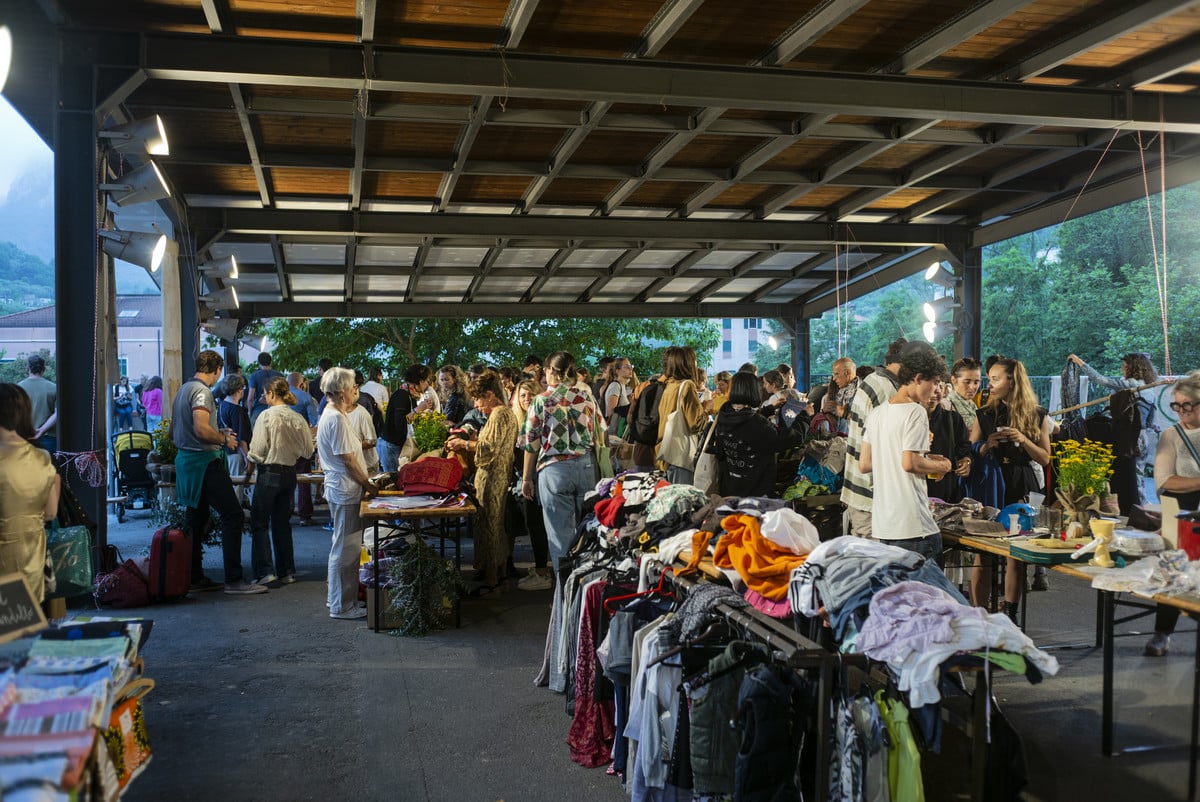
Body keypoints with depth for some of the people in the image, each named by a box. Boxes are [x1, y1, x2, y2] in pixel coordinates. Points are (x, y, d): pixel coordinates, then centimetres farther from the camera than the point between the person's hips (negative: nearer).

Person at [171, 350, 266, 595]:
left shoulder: (183, 390, 15)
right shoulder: (201, 391, -14)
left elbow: (174, 432, 23)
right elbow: (201, 430, -26)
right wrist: (225, 439, -9)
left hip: (186, 460, 10)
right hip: (205, 462, -10)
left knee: (196, 519, 15)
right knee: (232, 515, -9)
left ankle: (194, 577, 20)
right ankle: (234, 580, -10)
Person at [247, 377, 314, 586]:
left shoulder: (266, 416, -13)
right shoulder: (298, 419, 0)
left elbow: (258, 451, -13)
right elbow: (307, 450, 4)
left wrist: (251, 459, 8)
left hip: (269, 473, -5)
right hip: (290, 474, 5)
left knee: (260, 523, 3)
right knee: (282, 523, 14)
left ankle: (265, 572, -5)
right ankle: (287, 572, 16)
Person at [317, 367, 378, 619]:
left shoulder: (332, 414, 14)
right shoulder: (337, 419, -19)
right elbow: (348, 459, -18)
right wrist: (368, 486, -11)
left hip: (342, 489, 11)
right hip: (346, 490, -11)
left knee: (344, 547, 19)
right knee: (346, 549, -3)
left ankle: (336, 598, 29)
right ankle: (342, 606, 5)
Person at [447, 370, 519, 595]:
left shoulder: (499, 415, -16)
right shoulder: (506, 412, 16)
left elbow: (490, 448, -23)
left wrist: (464, 444, -13)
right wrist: (473, 439, 10)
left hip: (492, 480, -11)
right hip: (499, 478, 11)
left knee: (488, 527, -4)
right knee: (496, 526, 18)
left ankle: (489, 579, 2)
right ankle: (499, 572, 28)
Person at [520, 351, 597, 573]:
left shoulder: (541, 401, -5)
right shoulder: (587, 399, 4)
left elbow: (531, 443, -3)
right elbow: (595, 437, 9)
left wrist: (526, 478, 4)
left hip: (554, 469, -4)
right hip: (586, 466, 4)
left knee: (561, 535, 2)